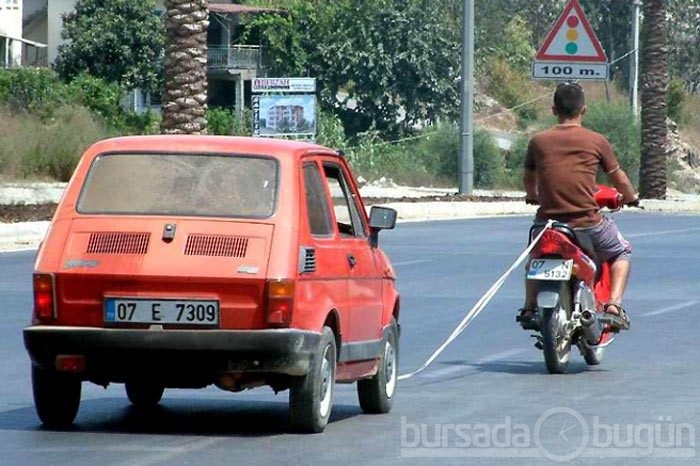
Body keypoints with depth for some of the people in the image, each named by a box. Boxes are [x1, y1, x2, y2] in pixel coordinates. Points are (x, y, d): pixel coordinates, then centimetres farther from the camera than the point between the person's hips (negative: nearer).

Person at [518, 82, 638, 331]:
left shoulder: (538, 141, 3)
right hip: (587, 224, -2)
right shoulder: (596, 141, -2)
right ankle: (614, 304, 7)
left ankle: (529, 308, 25)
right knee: (621, 251, 26)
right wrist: (631, 197, 32)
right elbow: (619, 180, 10)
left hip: (548, 221, 2)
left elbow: (529, 180, 19)